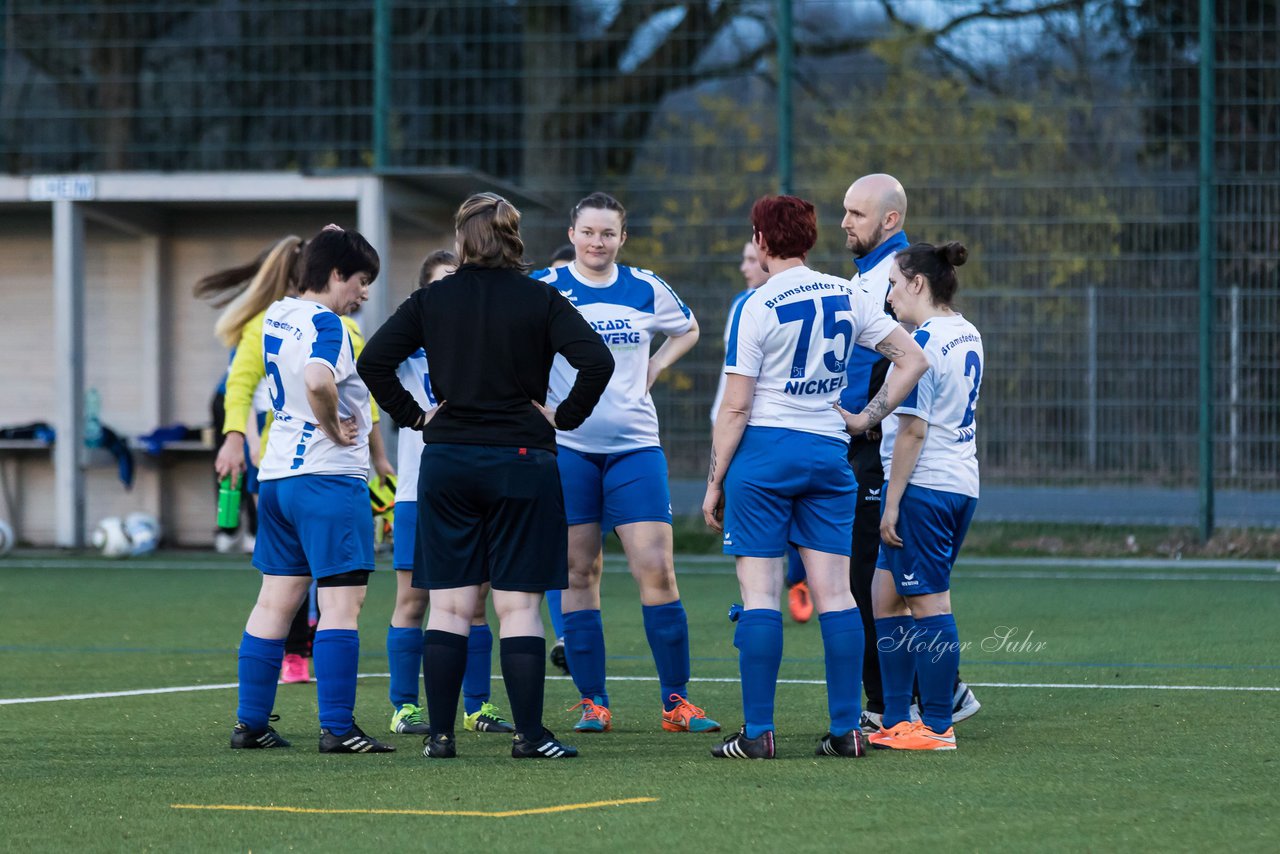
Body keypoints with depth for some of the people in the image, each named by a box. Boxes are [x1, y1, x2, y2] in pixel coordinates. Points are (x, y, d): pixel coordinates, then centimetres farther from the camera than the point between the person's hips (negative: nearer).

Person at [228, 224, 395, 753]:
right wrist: (335, 427, -18)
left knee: (276, 601, 12)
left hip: (277, 474, 9)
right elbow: (318, 380, -33)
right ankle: (337, 728, -10)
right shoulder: (325, 324, -15)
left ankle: (250, 722, 14)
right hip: (330, 478, -9)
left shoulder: (276, 316, 11)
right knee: (341, 604, -7)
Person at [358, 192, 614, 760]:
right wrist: (565, 417, -4)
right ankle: (529, 734, -3)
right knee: (519, 604, 0)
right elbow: (597, 361, -15)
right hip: (521, 460, -2)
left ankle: (440, 734, 5)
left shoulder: (431, 301, 2)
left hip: (446, 463, 2)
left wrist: (414, 416, 5)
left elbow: (373, 361, -2)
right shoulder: (540, 301, -4)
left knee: (449, 604, 6)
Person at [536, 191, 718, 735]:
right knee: (579, 573, 1)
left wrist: (654, 368, 10)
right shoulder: (545, 290, -1)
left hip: (635, 446, 1)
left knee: (656, 567, -7)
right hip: (568, 446, -1)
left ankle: (675, 700, -1)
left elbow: (687, 329, 24)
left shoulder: (647, 291, 6)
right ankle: (592, 701, 9)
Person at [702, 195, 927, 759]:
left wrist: (714, 484, -2)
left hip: (763, 451, -4)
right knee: (834, 593, 5)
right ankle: (847, 728, 3)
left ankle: (758, 732, -6)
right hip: (829, 452, 5)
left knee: (759, 592, -3)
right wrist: (868, 417, 12)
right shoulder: (846, 298, 6)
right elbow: (913, 359, 9)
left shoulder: (756, 308, -8)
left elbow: (735, 407, -8)